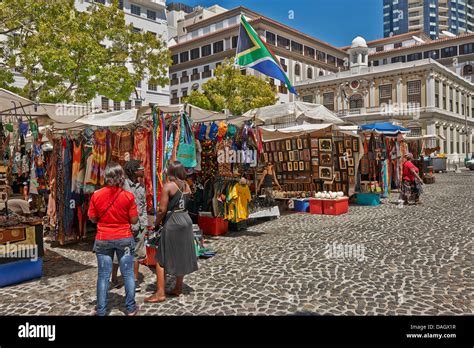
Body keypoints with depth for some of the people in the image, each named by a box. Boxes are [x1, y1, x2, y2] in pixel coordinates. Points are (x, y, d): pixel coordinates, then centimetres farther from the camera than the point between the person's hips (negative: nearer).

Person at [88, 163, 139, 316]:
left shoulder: (96, 195, -6)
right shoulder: (128, 196, -10)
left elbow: (93, 218, 1)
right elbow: (134, 220, -7)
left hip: (103, 239, 1)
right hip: (124, 239, -1)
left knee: (103, 275, 8)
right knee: (128, 273, 9)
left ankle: (101, 310, 18)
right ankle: (131, 308, 18)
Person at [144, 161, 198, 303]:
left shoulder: (168, 186, -13)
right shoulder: (186, 185, 7)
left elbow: (162, 210, -14)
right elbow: (187, 204, 6)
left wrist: (156, 223, -3)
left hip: (172, 222, -7)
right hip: (186, 220, 7)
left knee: (161, 258, 1)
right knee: (181, 255, 15)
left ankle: (160, 293, 2)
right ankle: (178, 288, 25)